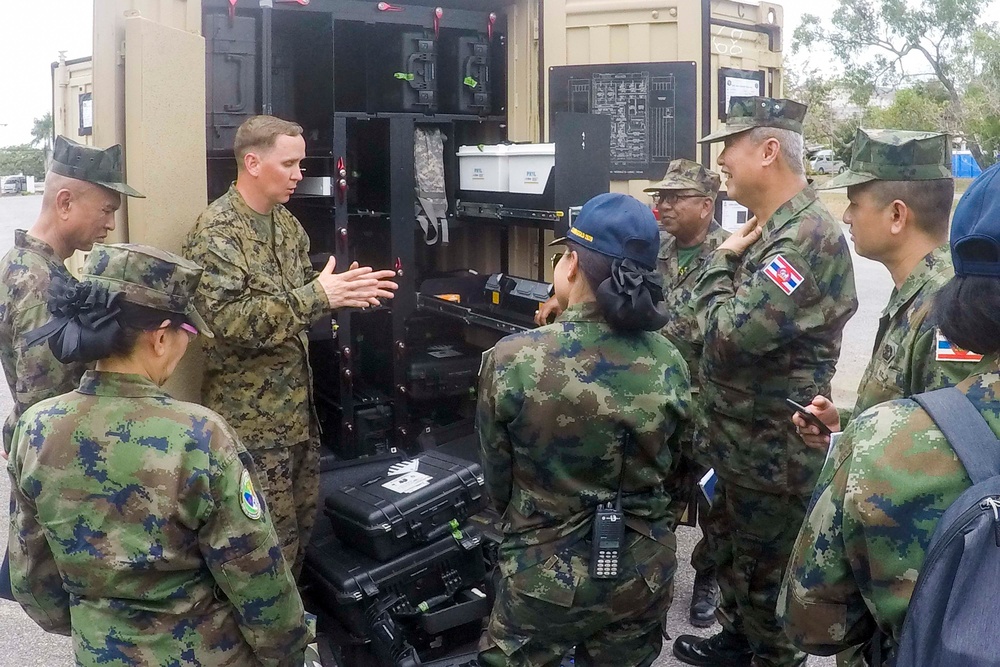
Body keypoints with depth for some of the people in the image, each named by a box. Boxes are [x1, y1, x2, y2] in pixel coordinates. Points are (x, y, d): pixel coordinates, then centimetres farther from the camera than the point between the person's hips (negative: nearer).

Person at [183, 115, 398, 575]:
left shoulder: (286, 223, 10)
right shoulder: (215, 233, -17)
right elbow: (226, 320, -27)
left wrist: (342, 292, -5)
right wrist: (318, 296, -30)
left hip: (297, 407, 8)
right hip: (252, 416, -8)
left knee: (302, 522, 19)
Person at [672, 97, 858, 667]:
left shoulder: (809, 235, -24)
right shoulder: (772, 228, 9)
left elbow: (732, 333, -30)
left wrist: (722, 261, -15)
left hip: (773, 448, -10)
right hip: (740, 437, 10)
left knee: (766, 569, 7)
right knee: (734, 546, 25)